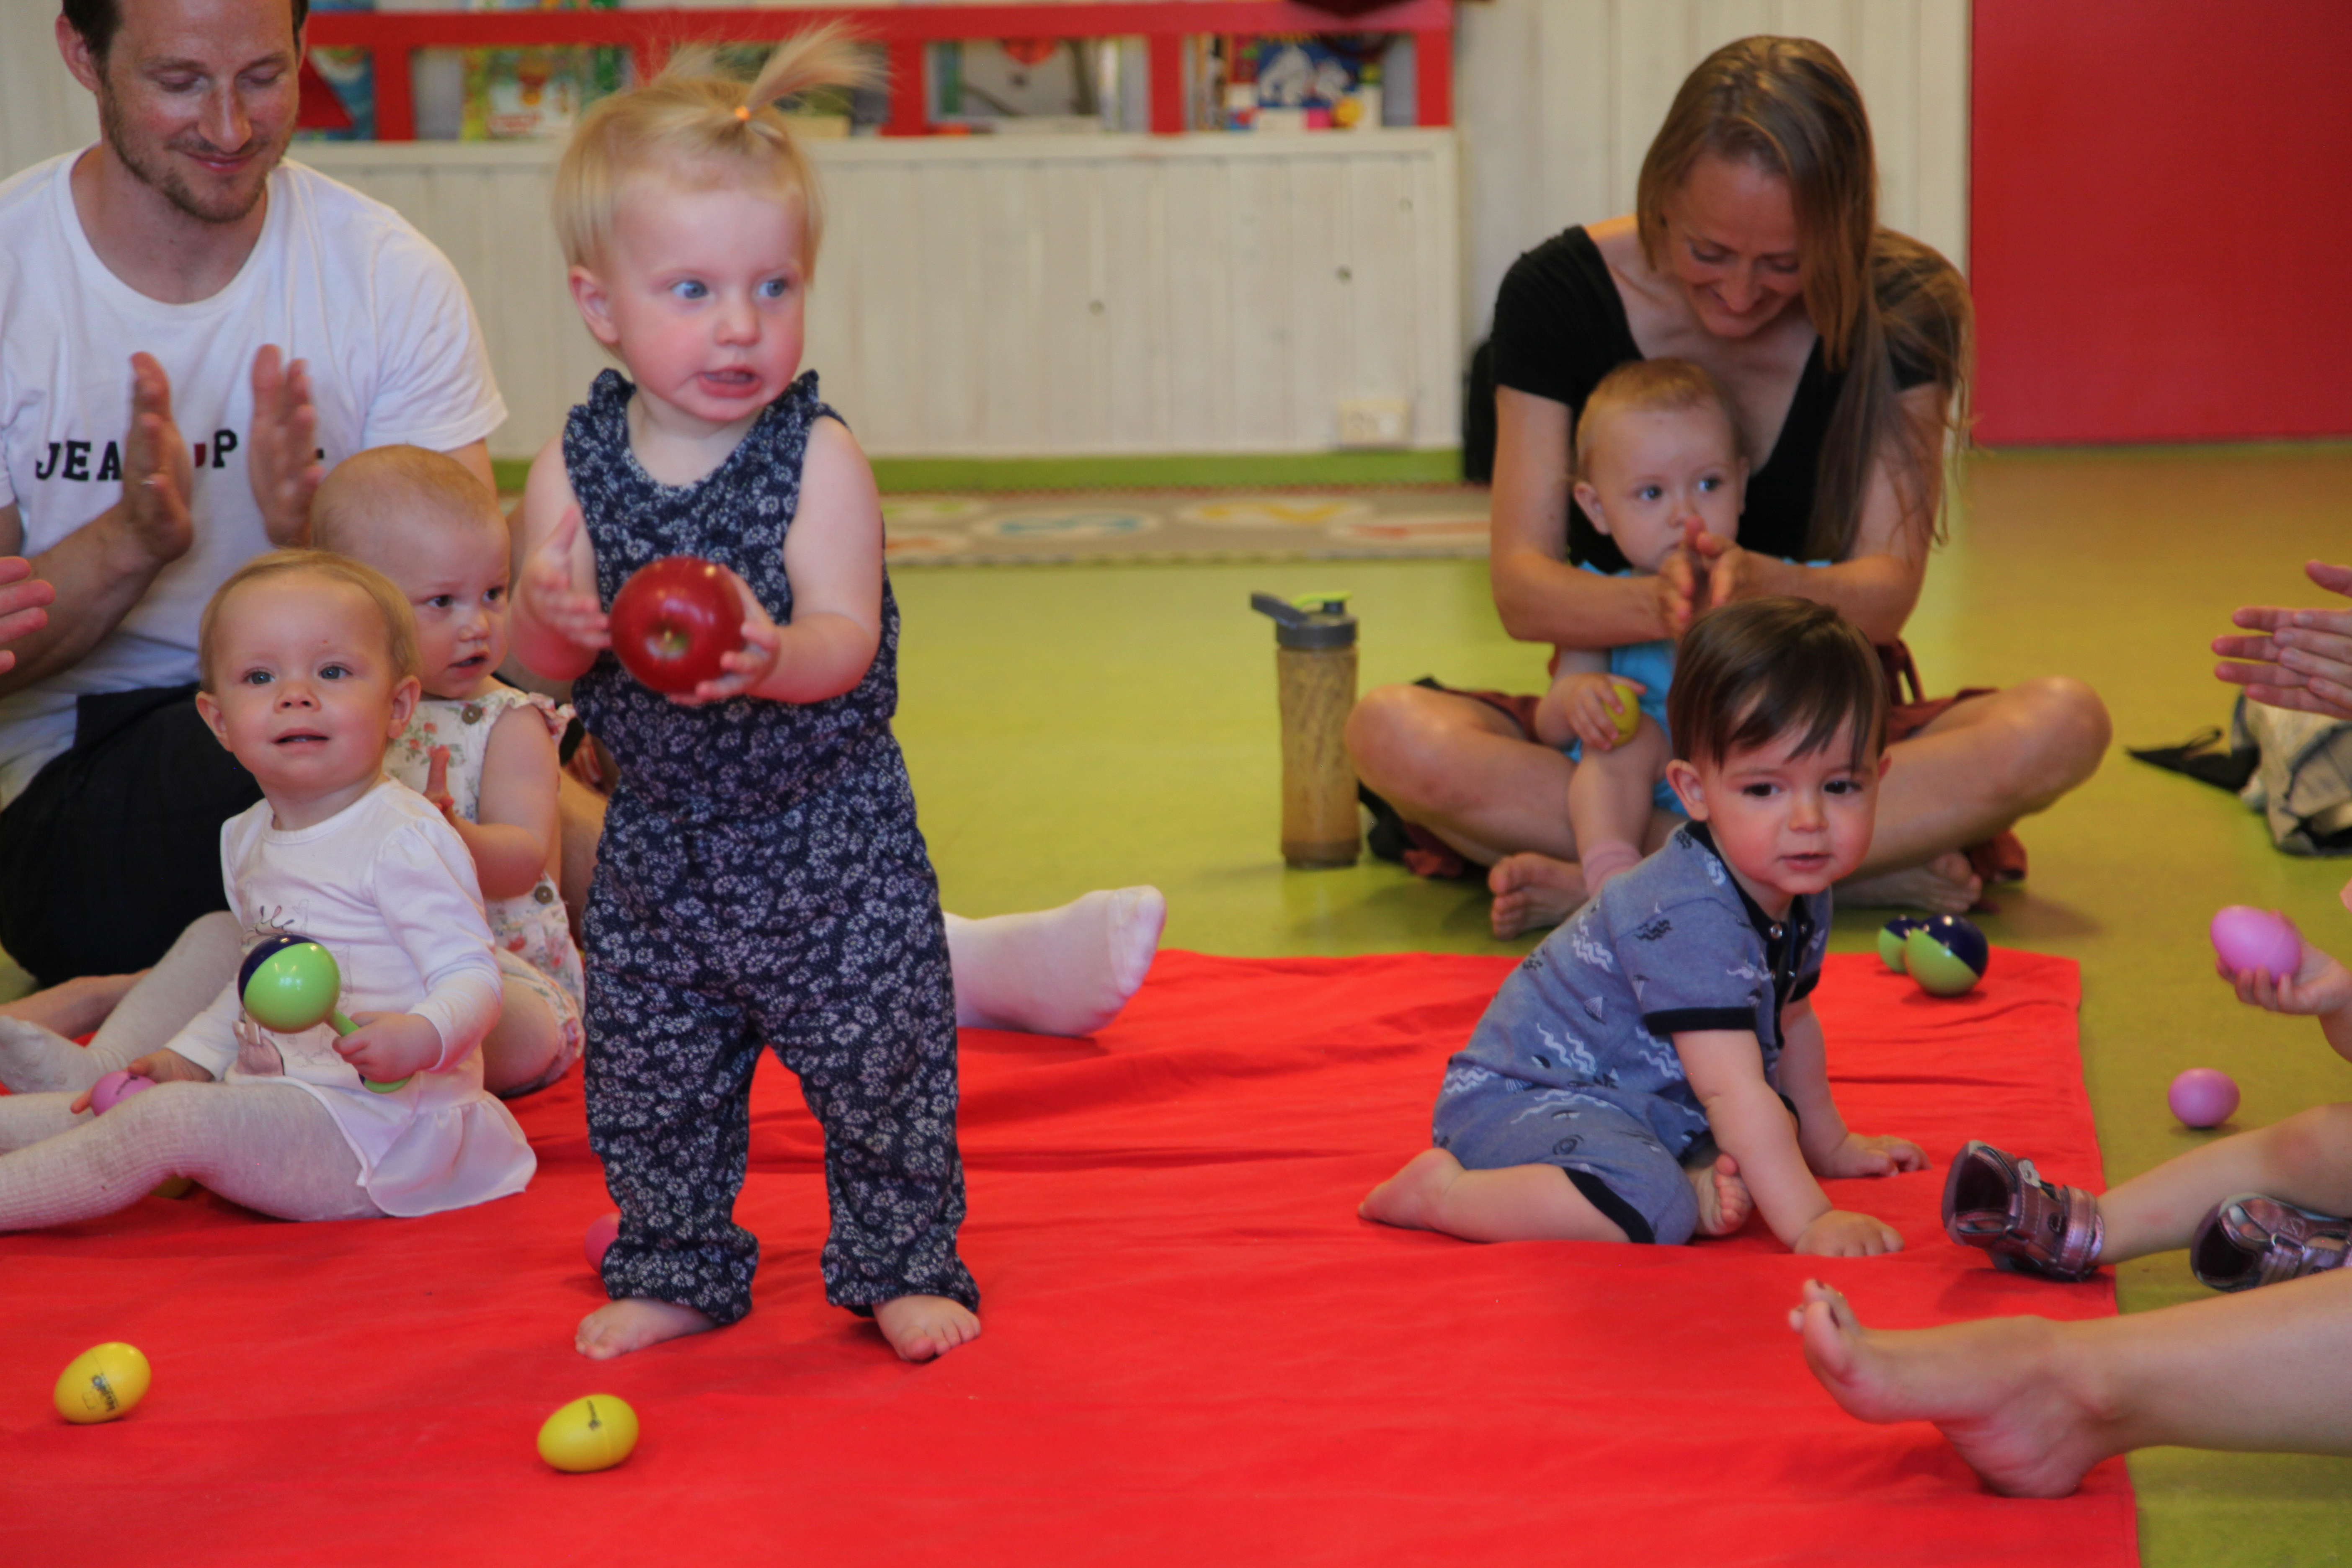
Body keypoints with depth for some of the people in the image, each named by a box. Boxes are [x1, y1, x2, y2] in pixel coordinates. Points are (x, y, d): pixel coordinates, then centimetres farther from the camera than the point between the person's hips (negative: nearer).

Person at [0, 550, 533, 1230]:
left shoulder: (404, 840, -15)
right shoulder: (250, 841, 14)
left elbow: (472, 976, -20)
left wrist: (420, 1037, -40)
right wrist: (192, 1057, 18)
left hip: (370, 1122, -9)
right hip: (269, 1107, 9)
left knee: (162, 1120, -24)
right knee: (105, 1106, 5)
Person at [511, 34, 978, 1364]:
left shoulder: (819, 458, -16)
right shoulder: (575, 468, -6)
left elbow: (847, 644, -23)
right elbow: (540, 657, -5)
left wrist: (772, 655, -46)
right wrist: (554, 620, -28)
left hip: (833, 838, -3)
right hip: (659, 840, 3)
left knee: (881, 1061, 3)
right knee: (650, 1080, 12)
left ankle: (902, 1265, 22)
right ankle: (676, 1271, 31)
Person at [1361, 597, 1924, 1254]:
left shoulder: (1800, 893, 2)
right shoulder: (1690, 920, -30)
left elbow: (1790, 1022, 23)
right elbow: (1731, 1090, -33)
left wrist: (1829, 1144, 34)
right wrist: (1807, 1223, -34)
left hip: (1645, 1098, 10)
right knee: (1650, 1207, -35)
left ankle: (1704, 1183, -14)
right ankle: (1444, 1190, -18)